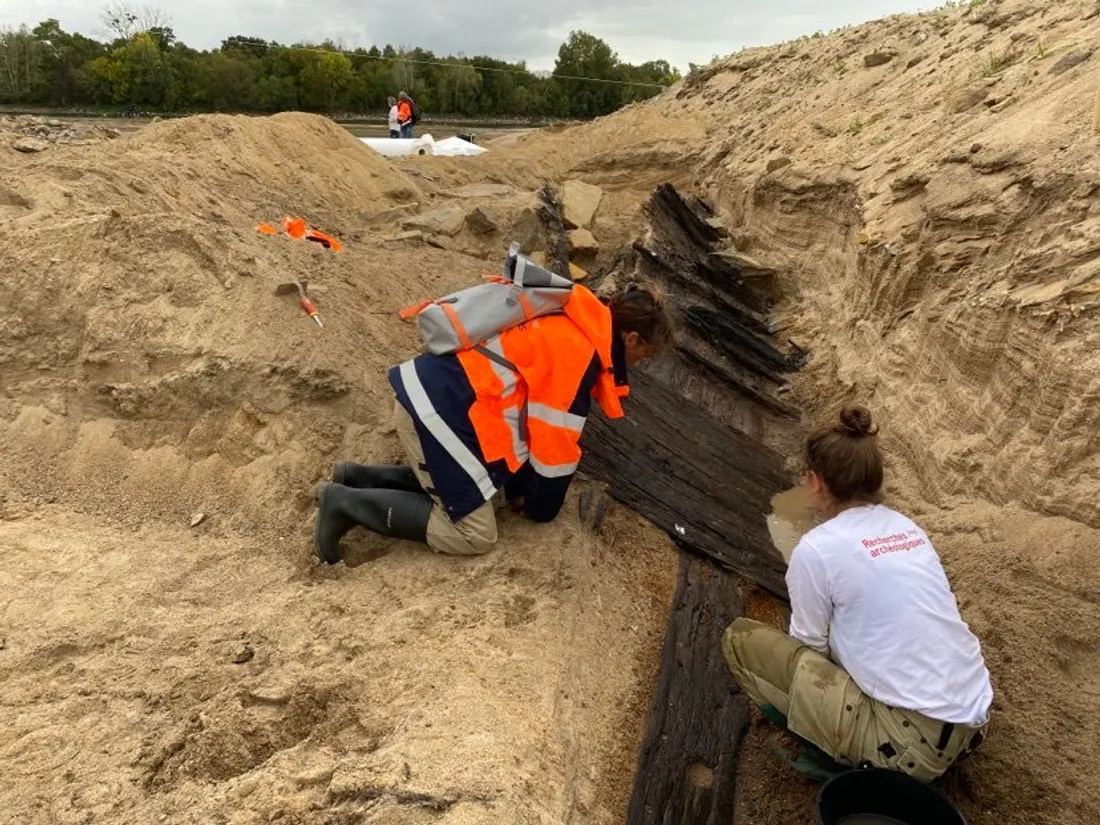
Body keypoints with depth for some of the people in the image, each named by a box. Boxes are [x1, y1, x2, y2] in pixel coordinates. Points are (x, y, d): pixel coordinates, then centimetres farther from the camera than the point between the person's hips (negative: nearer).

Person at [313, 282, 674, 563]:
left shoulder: (569, 328, 16)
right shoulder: (579, 356, -14)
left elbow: (531, 411, 23)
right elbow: (556, 446, -10)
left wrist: (519, 487, 23)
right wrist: (541, 509, 8)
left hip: (431, 390, 10)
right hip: (440, 411, -10)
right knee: (475, 535, -2)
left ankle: (359, 478, 18)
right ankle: (348, 503, -5)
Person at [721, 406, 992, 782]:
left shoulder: (817, 548, -13)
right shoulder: (909, 529, 8)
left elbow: (811, 644, -2)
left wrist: (789, 676, 22)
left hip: (914, 742, -8)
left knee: (741, 639, -2)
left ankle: (854, 753, 6)